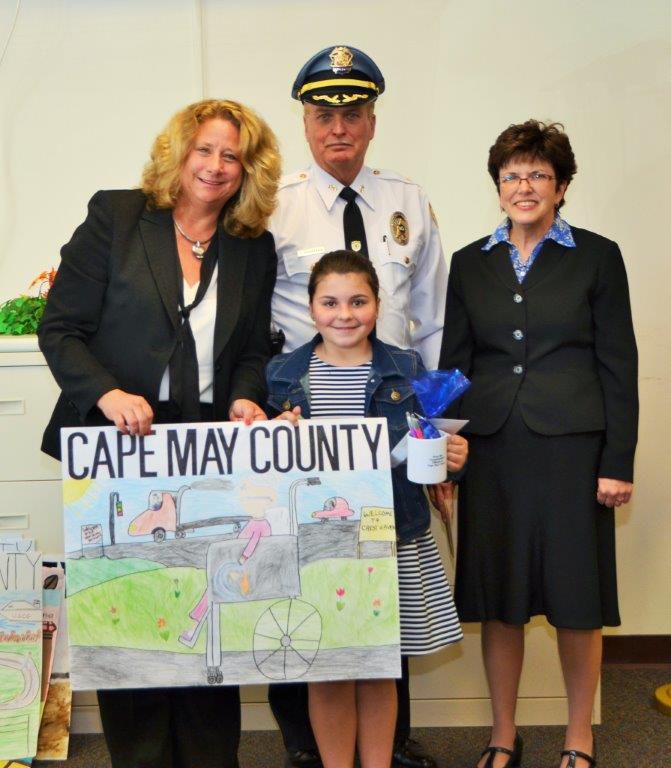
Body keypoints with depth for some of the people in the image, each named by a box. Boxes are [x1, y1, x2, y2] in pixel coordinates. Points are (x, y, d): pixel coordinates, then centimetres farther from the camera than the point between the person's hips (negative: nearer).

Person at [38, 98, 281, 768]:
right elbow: (60, 328, -3)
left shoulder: (254, 248, 10)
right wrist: (108, 394, -19)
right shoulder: (114, 216, 1)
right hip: (118, 448, -2)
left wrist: (246, 399, -7)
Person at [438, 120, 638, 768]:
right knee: (497, 599, 8)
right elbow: (454, 364, 10)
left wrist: (617, 463, -6)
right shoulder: (470, 263, 10)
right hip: (492, 448, 2)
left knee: (576, 597, 5)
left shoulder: (596, 257, 2)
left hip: (571, 446, -2)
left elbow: (618, 365, 0)